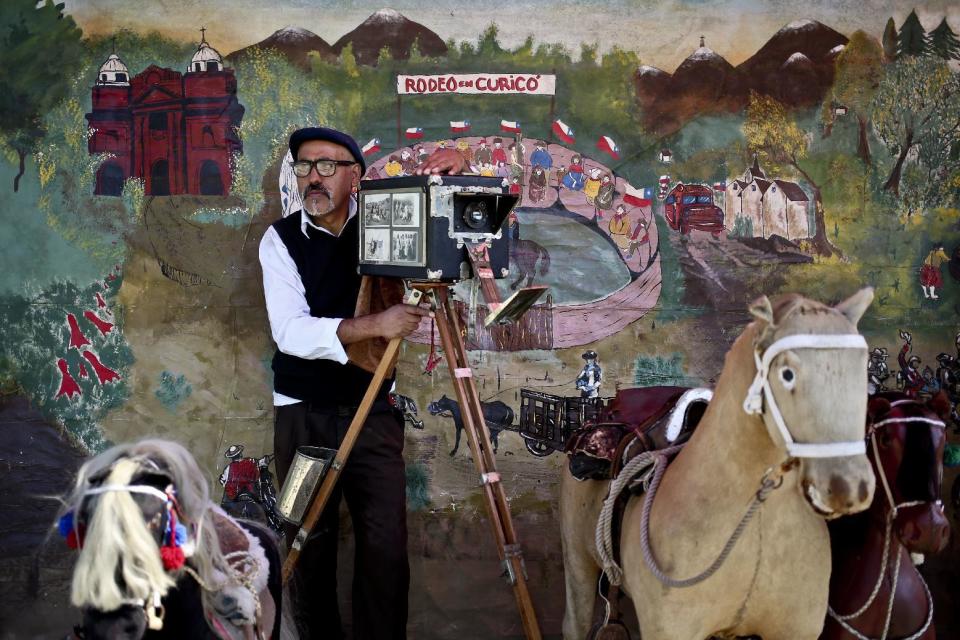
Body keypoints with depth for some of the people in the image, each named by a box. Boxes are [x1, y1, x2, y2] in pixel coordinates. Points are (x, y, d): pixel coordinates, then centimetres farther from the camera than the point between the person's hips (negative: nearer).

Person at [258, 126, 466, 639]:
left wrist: (456, 174, -15)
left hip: (374, 410, 1)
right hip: (303, 415, -1)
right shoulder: (280, 239, -4)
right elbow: (291, 333, -16)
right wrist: (373, 325, -29)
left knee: (386, 546, -7)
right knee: (309, 545, 2)